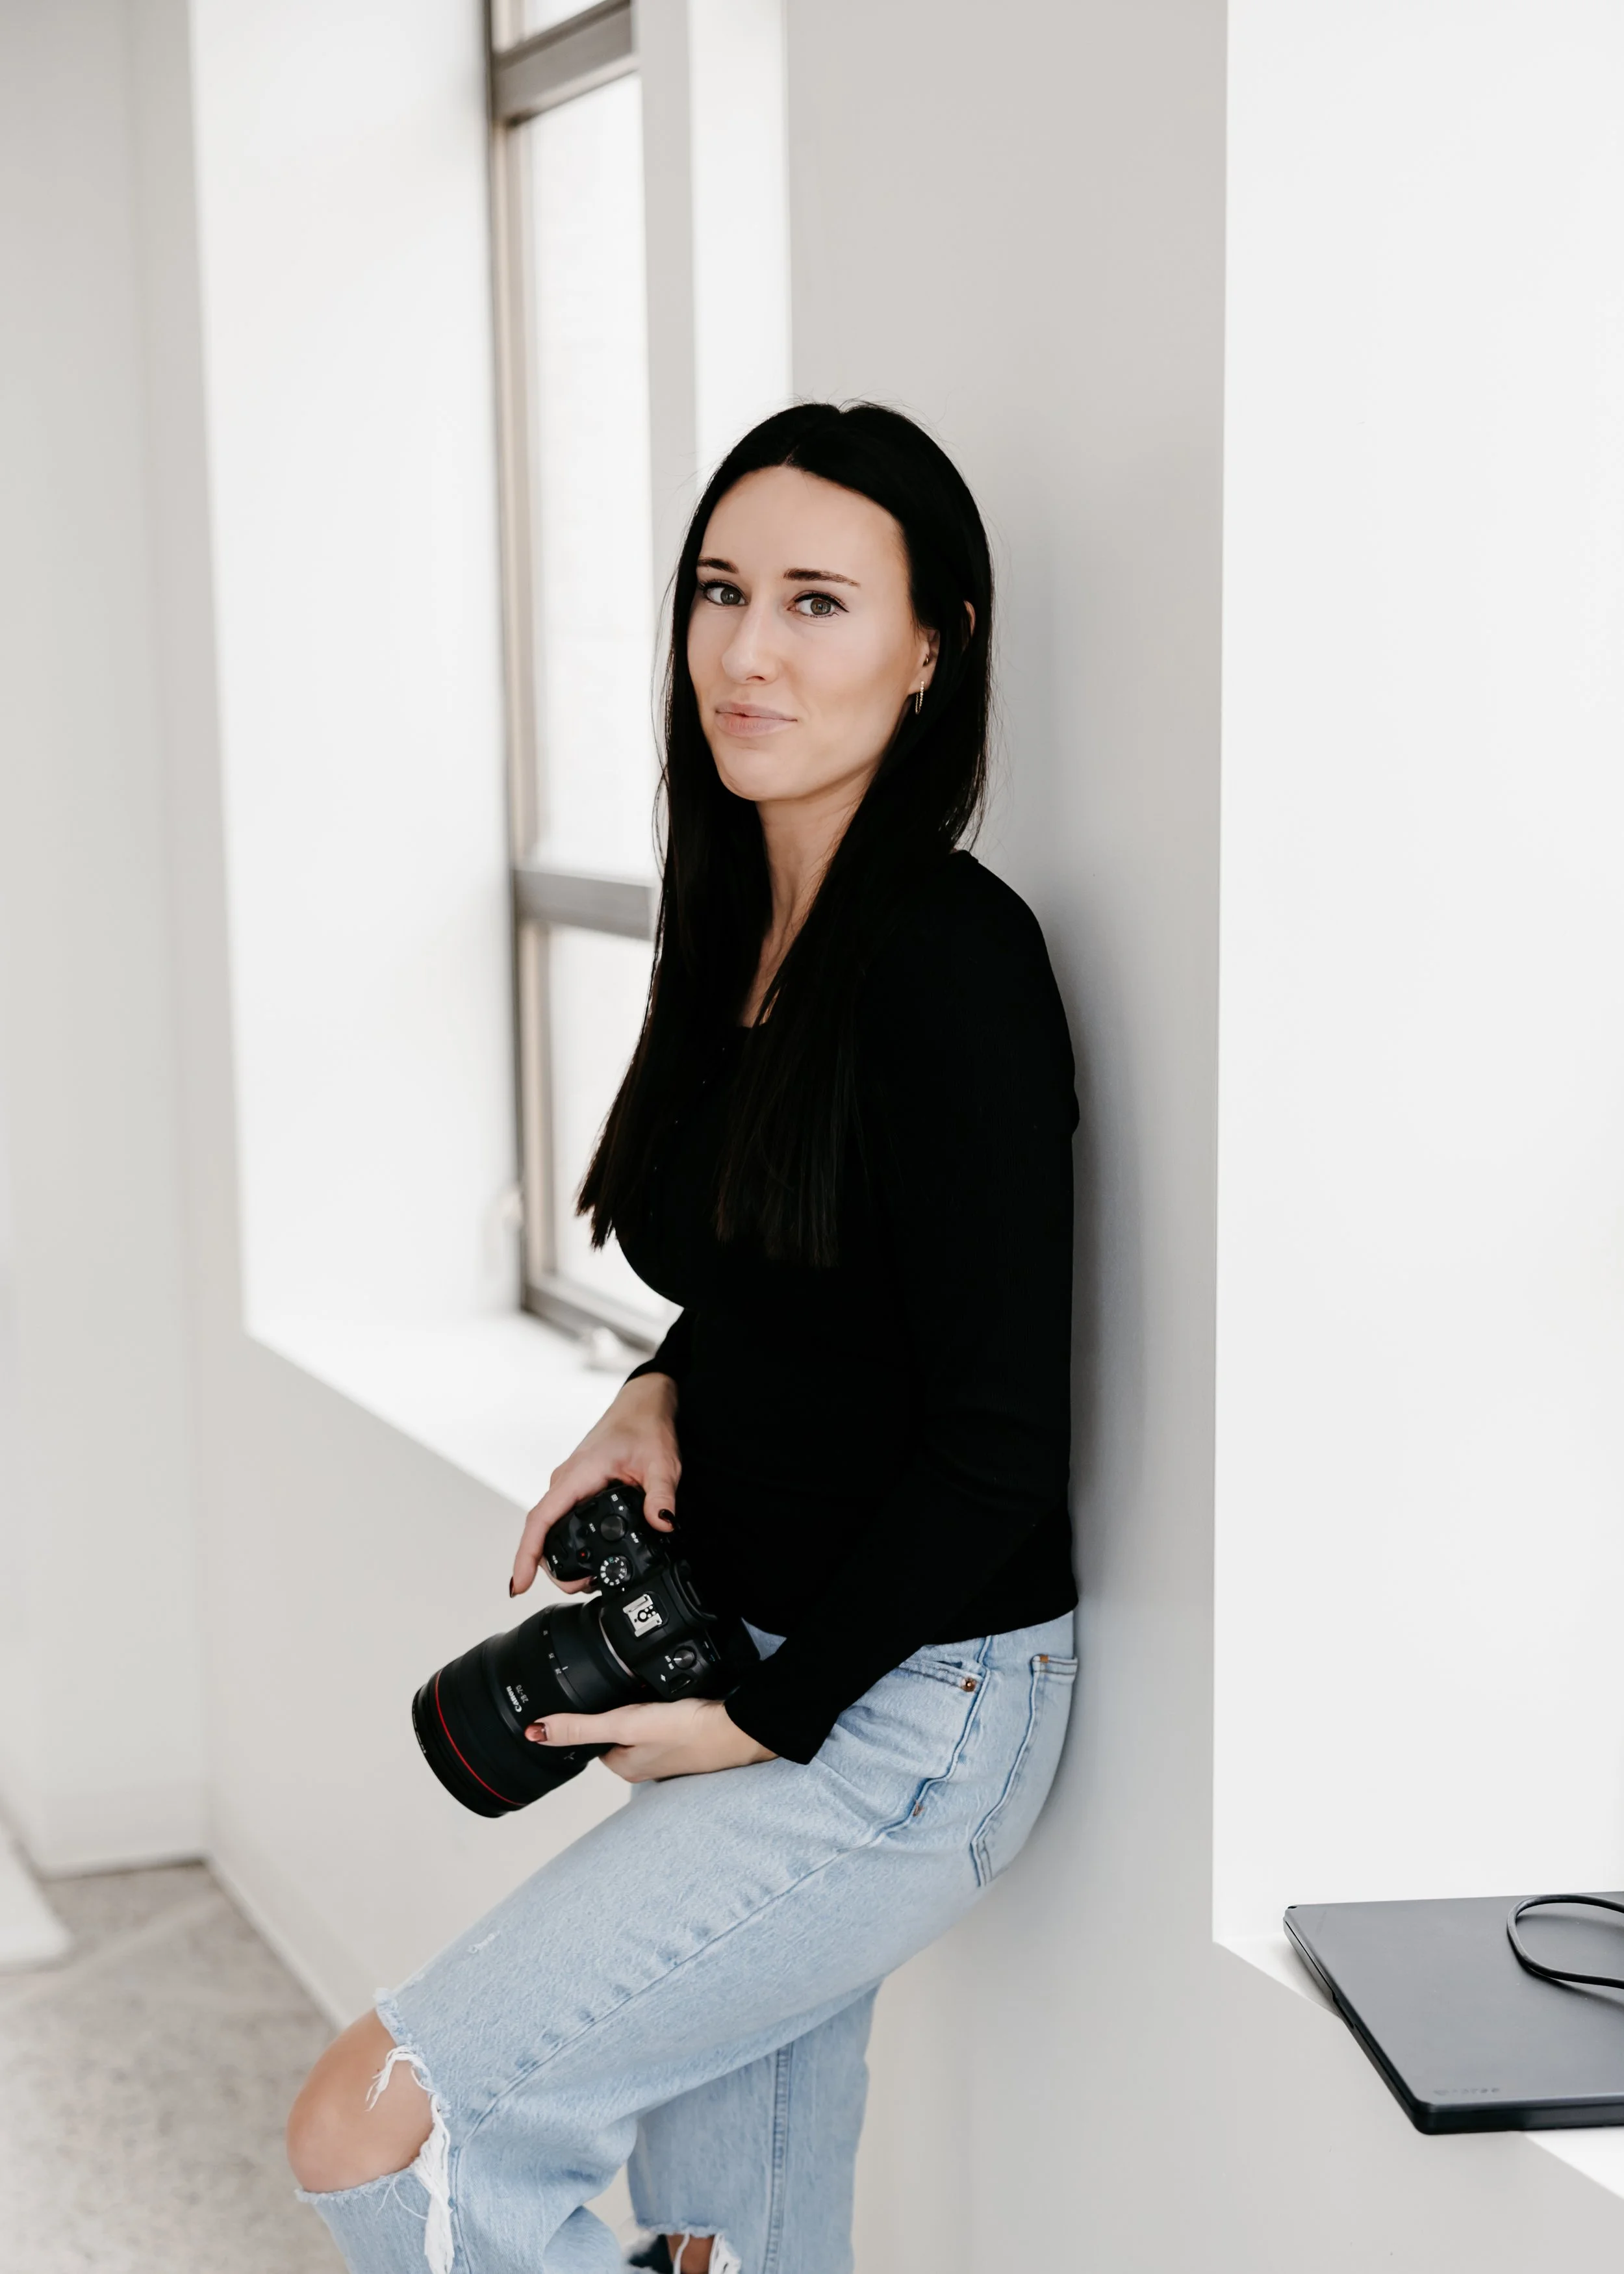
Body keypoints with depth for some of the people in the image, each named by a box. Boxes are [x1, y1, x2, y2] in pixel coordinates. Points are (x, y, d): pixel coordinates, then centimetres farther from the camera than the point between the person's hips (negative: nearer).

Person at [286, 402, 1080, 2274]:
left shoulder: (951, 957, -19)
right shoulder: (741, 936, 7)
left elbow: (1000, 1438, -20)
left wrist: (775, 1717, -12)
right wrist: (656, 1397, 2)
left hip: (905, 1706, -8)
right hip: (747, 1679, 8)